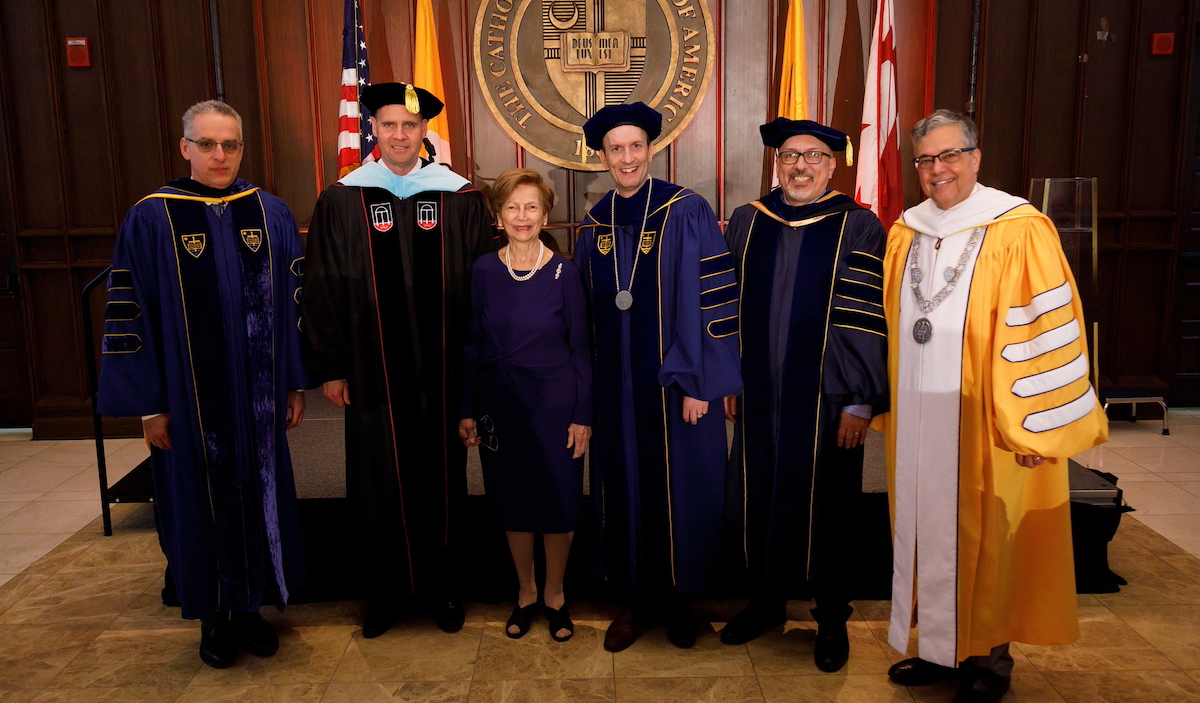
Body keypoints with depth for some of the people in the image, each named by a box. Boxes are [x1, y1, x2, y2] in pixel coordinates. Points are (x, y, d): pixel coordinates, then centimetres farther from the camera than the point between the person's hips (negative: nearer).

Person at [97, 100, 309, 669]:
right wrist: (149, 405, -7)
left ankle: (250, 607, 30)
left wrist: (297, 383, 3)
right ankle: (213, 617, 28)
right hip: (190, 398, -2)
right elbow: (129, 315, -5)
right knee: (203, 500, 9)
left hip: (258, 397, 2)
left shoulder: (271, 215, 3)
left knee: (259, 494, 11)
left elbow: (293, 303, 5)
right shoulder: (151, 219, -5)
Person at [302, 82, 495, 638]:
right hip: (374, 370, 0)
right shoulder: (342, 201, 0)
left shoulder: (460, 199, 1)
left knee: (440, 478, 10)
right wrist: (330, 367, -2)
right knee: (381, 482, 9)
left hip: (442, 371, 1)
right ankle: (385, 592, 27)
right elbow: (323, 290, 1)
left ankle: (440, 586, 28)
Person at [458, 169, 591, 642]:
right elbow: (473, 345, 4)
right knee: (513, 502, 12)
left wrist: (583, 416, -6)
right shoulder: (484, 271, -1)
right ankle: (526, 593, 32)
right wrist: (467, 410, 2)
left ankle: (554, 594, 28)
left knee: (558, 501, 6)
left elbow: (581, 348, -2)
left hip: (554, 406, -2)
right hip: (500, 404, 2)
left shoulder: (564, 273, -6)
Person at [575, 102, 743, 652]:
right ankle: (632, 598, 26)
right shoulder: (595, 225, 7)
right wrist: (587, 382, 10)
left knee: (678, 485, 6)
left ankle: (680, 599, 26)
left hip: (673, 381, -4)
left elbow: (712, 300, -11)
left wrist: (698, 381, -15)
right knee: (623, 484, 10)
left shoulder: (686, 213, -8)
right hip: (616, 385, 4)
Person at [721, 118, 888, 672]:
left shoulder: (858, 228, -5)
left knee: (824, 508, 8)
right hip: (758, 396, 3)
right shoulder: (746, 223, 6)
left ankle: (832, 620, 28)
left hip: (825, 399, -3)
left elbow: (866, 320, -7)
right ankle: (766, 601, 34)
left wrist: (861, 401, -10)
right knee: (759, 499, 12)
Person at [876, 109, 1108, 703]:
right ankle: (939, 647, 29)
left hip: (982, 425, -5)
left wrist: (1033, 427, -15)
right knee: (926, 532, 13)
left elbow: (1046, 331, -12)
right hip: (916, 421, 5)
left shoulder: (1018, 231, -10)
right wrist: (882, 403, 12)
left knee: (984, 539, 7)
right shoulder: (904, 235, 8)